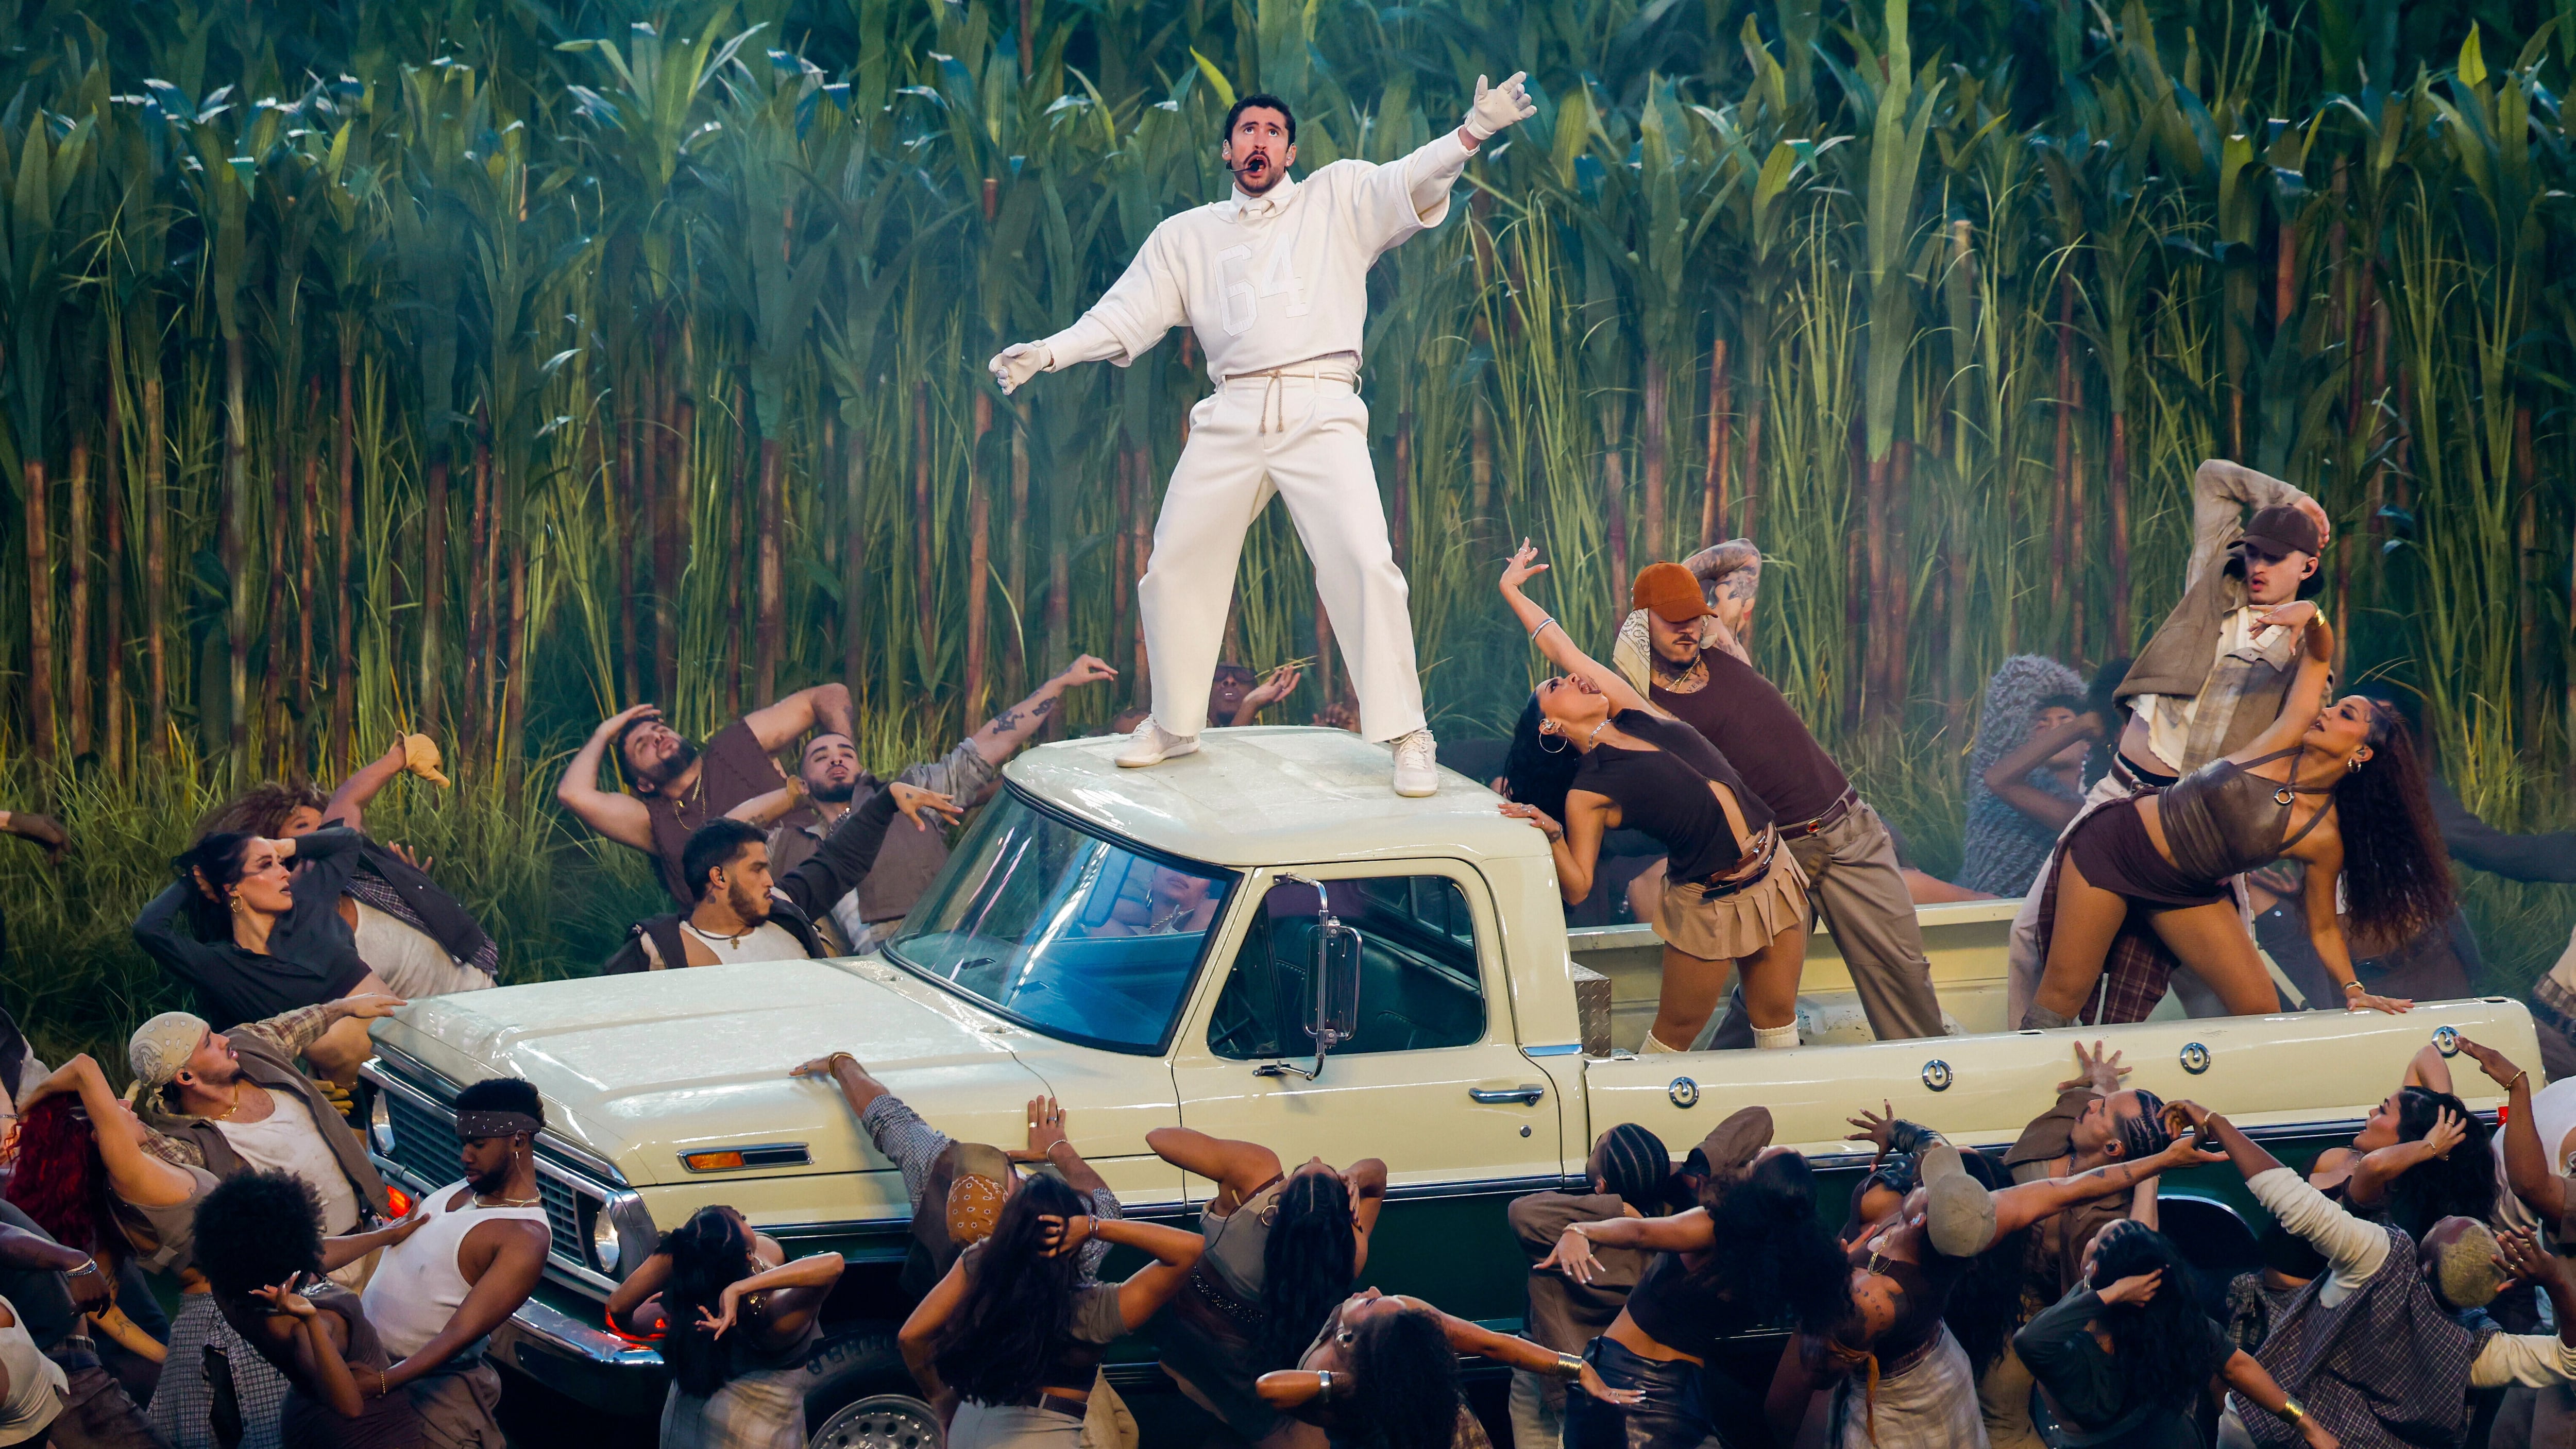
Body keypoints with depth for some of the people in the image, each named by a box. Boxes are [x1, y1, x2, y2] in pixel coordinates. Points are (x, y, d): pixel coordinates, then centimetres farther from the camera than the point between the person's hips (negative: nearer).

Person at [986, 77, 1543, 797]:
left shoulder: (1337, 198, 11)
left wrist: (1473, 132, -23)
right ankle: (1173, 726, 24)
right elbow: (1127, 313, 16)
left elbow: (1410, 182, -4)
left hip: (1321, 413, -4)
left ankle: (1406, 738, -12)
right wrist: (1047, 352, 3)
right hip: (1232, 416, 4)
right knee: (1174, 569, 6)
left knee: (1365, 563, -17)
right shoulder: (1188, 235, 20)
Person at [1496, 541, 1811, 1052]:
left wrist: (1512, 589, 16)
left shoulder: (1636, 716, 4)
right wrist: (1551, 835, -30)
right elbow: (1577, 888, -14)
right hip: (1710, 903, -5)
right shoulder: (1587, 793, -12)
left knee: (1777, 1015, 12)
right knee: (1677, 1029, 6)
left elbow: (1563, 650, 9)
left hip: (1772, 872, 5)